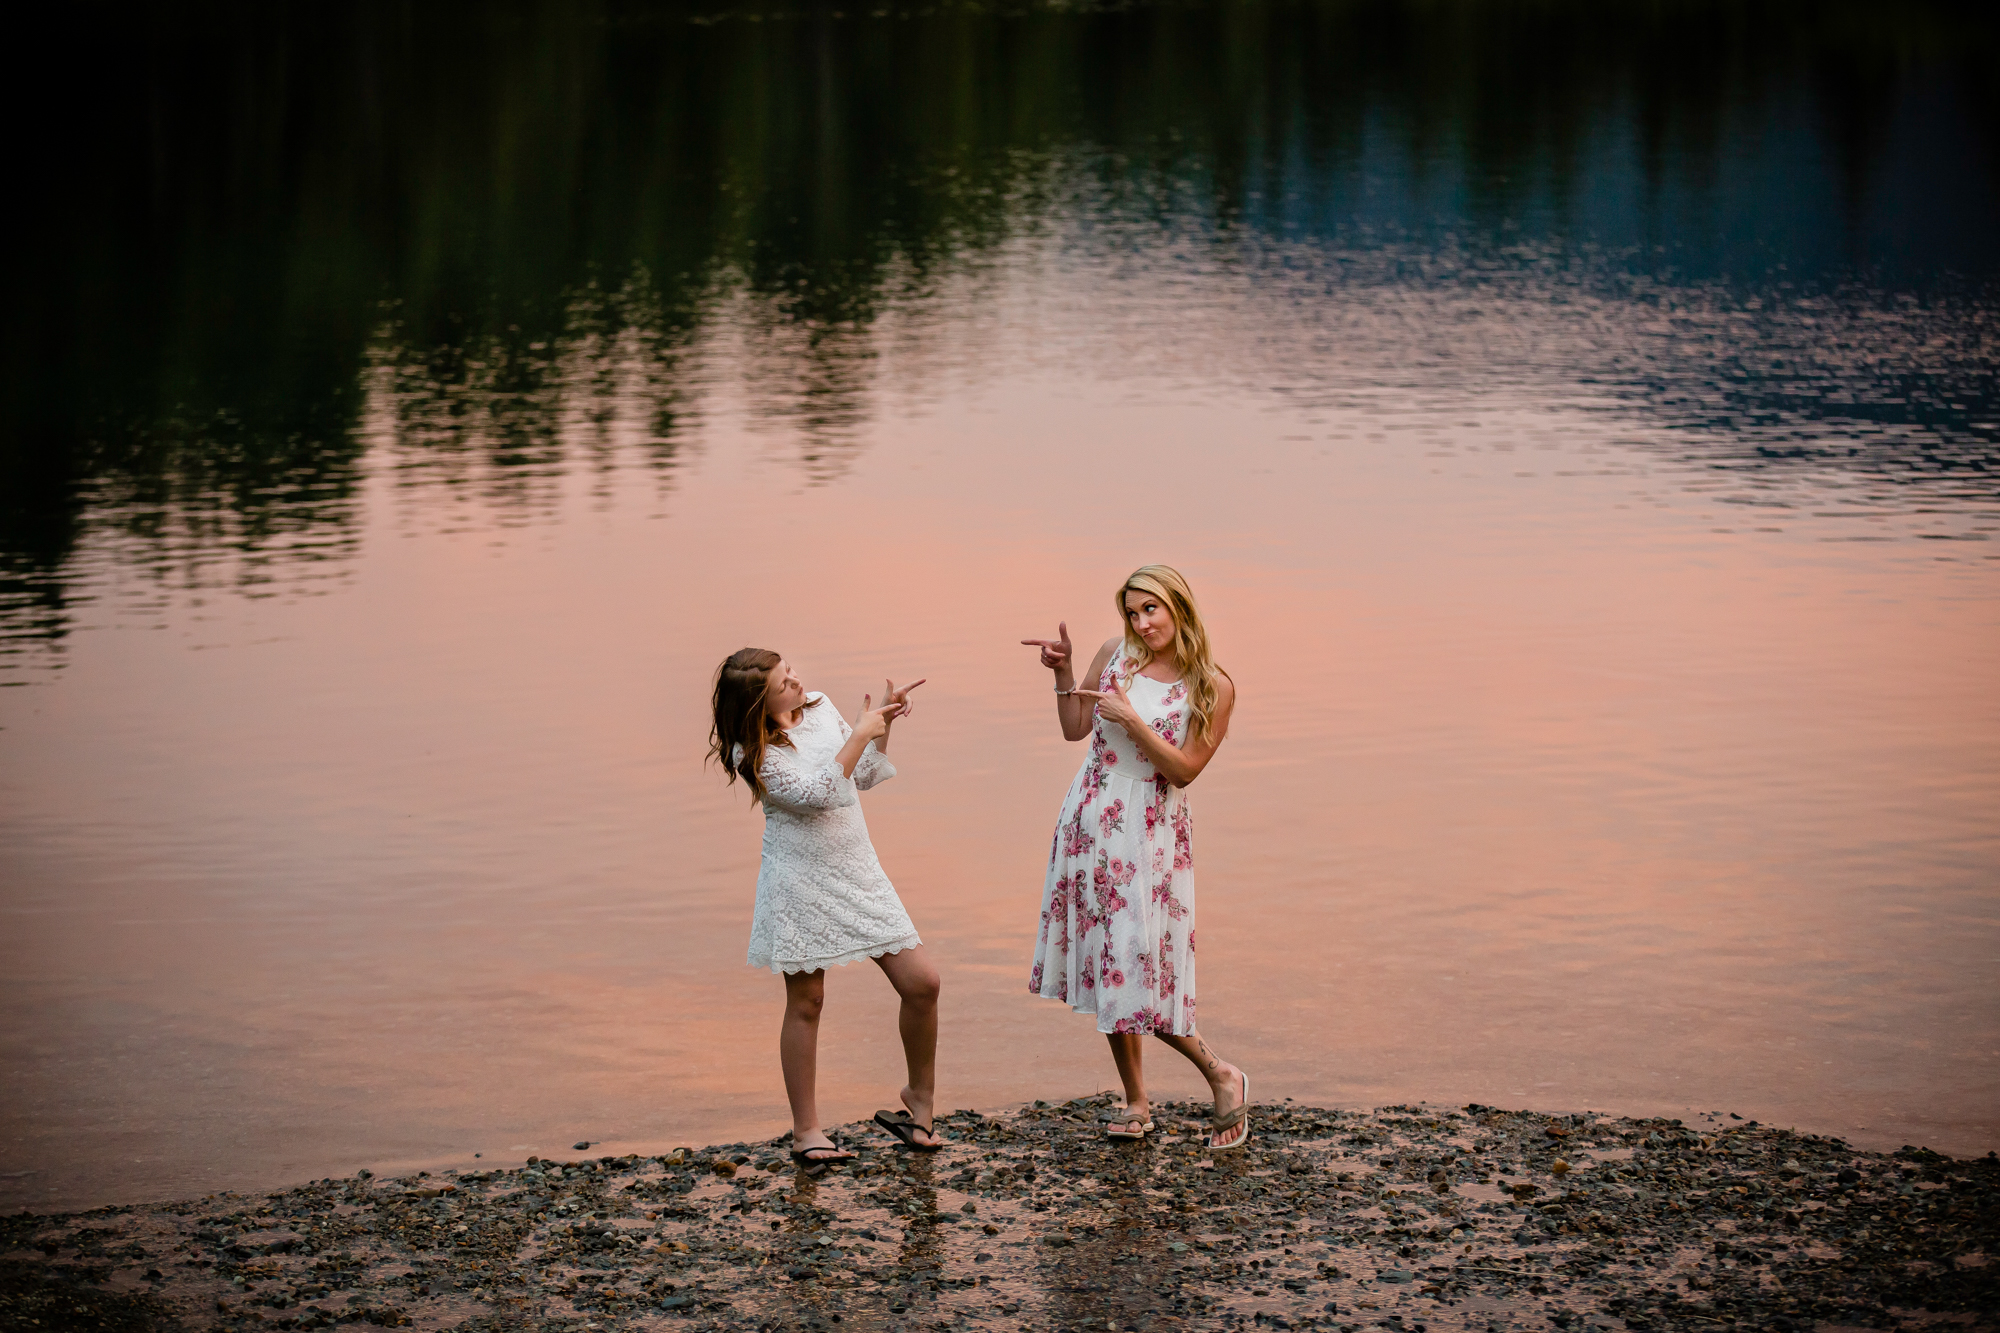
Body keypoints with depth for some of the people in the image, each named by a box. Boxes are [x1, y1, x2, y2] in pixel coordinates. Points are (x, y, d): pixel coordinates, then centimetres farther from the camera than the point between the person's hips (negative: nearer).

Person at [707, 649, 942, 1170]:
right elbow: (820, 793, -25)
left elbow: (863, 776, 17)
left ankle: (920, 1098, 18)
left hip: (858, 874, 5)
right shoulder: (753, 754, -15)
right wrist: (861, 732, -19)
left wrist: (884, 725, 4)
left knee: (921, 982, -2)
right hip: (799, 884, -5)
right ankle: (806, 1131, 12)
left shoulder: (821, 708, 5)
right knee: (806, 1001, 1)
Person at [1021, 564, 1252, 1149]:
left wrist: (1131, 719, -21)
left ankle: (1222, 1076, 14)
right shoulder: (1116, 654, 3)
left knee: (1142, 966, -6)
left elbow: (1183, 770, -12)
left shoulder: (1213, 687, -8)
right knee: (1108, 962, 8)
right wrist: (1062, 671, -2)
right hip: (1092, 819, 5)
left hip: (1152, 831, -5)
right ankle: (1135, 1100, 19)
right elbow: (1074, 729, 10)